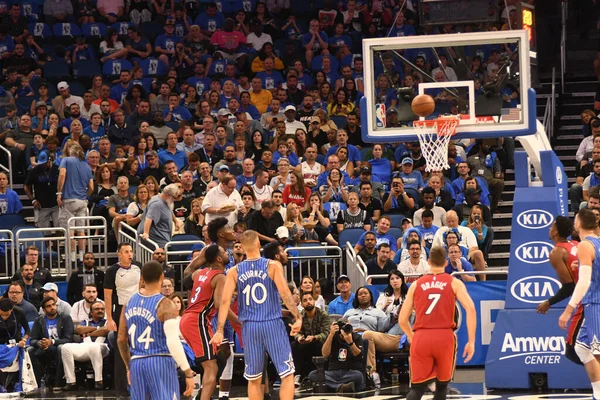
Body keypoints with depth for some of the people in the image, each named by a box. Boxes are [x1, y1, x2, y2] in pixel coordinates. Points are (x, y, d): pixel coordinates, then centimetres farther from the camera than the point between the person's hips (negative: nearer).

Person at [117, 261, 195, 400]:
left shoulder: (130, 302, 8)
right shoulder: (164, 305, -10)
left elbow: (121, 340, 13)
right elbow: (173, 342, -19)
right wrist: (188, 373, -16)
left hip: (136, 363, 6)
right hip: (160, 362, -6)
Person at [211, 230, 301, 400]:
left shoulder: (234, 272, 4)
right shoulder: (273, 266, -3)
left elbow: (225, 301, -2)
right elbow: (284, 293, -13)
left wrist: (220, 331, -1)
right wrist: (297, 317, -10)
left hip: (249, 327, 3)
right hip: (273, 324, -3)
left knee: (253, 379, 13)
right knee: (287, 374, 2)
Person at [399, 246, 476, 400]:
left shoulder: (416, 284, 15)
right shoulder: (454, 283, 10)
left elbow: (402, 320, 15)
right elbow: (470, 309, -6)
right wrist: (471, 341, -3)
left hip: (421, 338, 1)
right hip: (444, 337, -1)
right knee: (442, 385, 16)